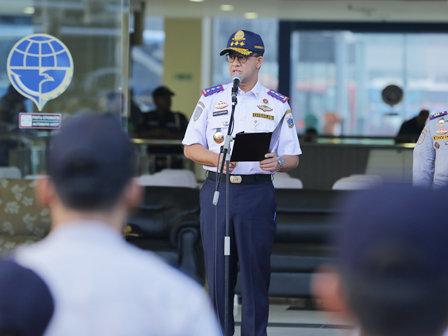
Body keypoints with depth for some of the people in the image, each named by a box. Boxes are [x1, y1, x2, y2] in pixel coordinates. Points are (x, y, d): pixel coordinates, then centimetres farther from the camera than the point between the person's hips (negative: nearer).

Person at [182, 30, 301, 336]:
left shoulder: (277, 104, 7)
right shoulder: (211, 98, 10)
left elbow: (293, 158, 5)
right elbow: (190, 148, 8)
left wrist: (278, 162, -19)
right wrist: (217, 158, -12)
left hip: (256, 192, -1)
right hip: (217, 191, 1)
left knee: (255, 270, -2)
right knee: (217, 270, 4)